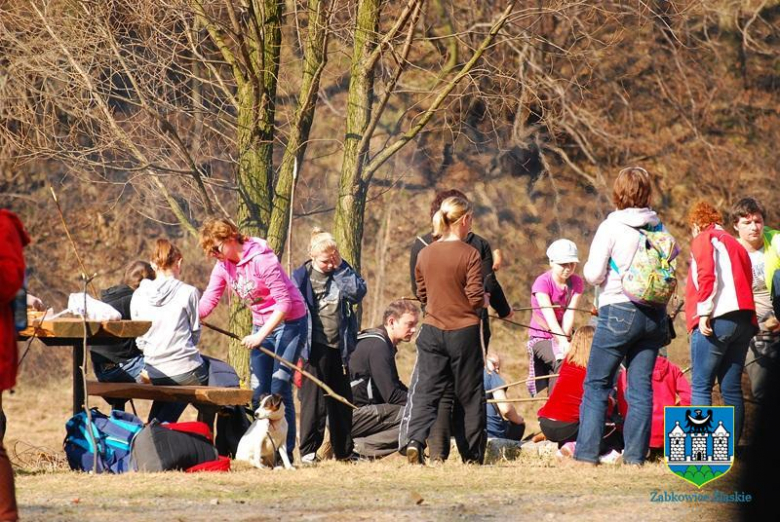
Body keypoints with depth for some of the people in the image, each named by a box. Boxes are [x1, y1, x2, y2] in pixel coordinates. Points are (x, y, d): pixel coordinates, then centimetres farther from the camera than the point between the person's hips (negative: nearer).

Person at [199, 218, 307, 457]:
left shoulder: (262, 259, -23)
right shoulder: (223, 266, -1)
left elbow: (284, 303, -24)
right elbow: (208, 302, -7)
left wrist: (260, 336, -28)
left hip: (289, 323, -8)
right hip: (262, 326, 8)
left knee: (279, 389, -12)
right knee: (259, 392, 4)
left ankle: (285, 452, -8)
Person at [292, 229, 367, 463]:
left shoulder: (342, 273, 8)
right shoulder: (302, 276, -2)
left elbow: (358, 292, -9)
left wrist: (341, 268, -9)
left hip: (339, 347, 4)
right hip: (315, 347, -4)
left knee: (342, 400, 11)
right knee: (314, 400, -6)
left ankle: (343, 450, 19)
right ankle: (308, 450, -3)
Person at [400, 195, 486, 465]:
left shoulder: (425, 254, 2)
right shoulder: (470, 255, -12)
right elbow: (476, 298, -14)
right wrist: (484, 300, 7)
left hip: (432, 331, 3)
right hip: (464, 332, -3)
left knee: (425, 391, 1)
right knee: (469, 395, 9)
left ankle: (414, 440, -23)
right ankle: (473, 455, 16)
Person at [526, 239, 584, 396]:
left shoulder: (576, 282, 1)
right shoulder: (542, 283, -14)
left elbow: (569, 314, -11)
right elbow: (550, 317, -26)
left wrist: (565, 338, -27)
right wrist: (563, 342, -39)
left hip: (562, 335, 5)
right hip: (541, 337, -5)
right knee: (562, 362, -32)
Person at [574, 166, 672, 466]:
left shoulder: (611, 228, -8)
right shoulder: (659, 229, 5)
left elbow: (594, 274, -9)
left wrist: (589, 270, 11)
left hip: (619, 312, -4)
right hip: (654, 314, 4)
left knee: (597, 385, 3)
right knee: (641, 387, 7)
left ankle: (587, 452, -2)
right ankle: (636, 454, 4)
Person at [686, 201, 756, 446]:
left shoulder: (704, 239, 4)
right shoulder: (736, 245, 27)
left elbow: (707, 276, -12)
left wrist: (704, 313, -15)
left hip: (716, 320, -7)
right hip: (744, 322, 7)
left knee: (701, 386, -6)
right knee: (731, 388, 8)